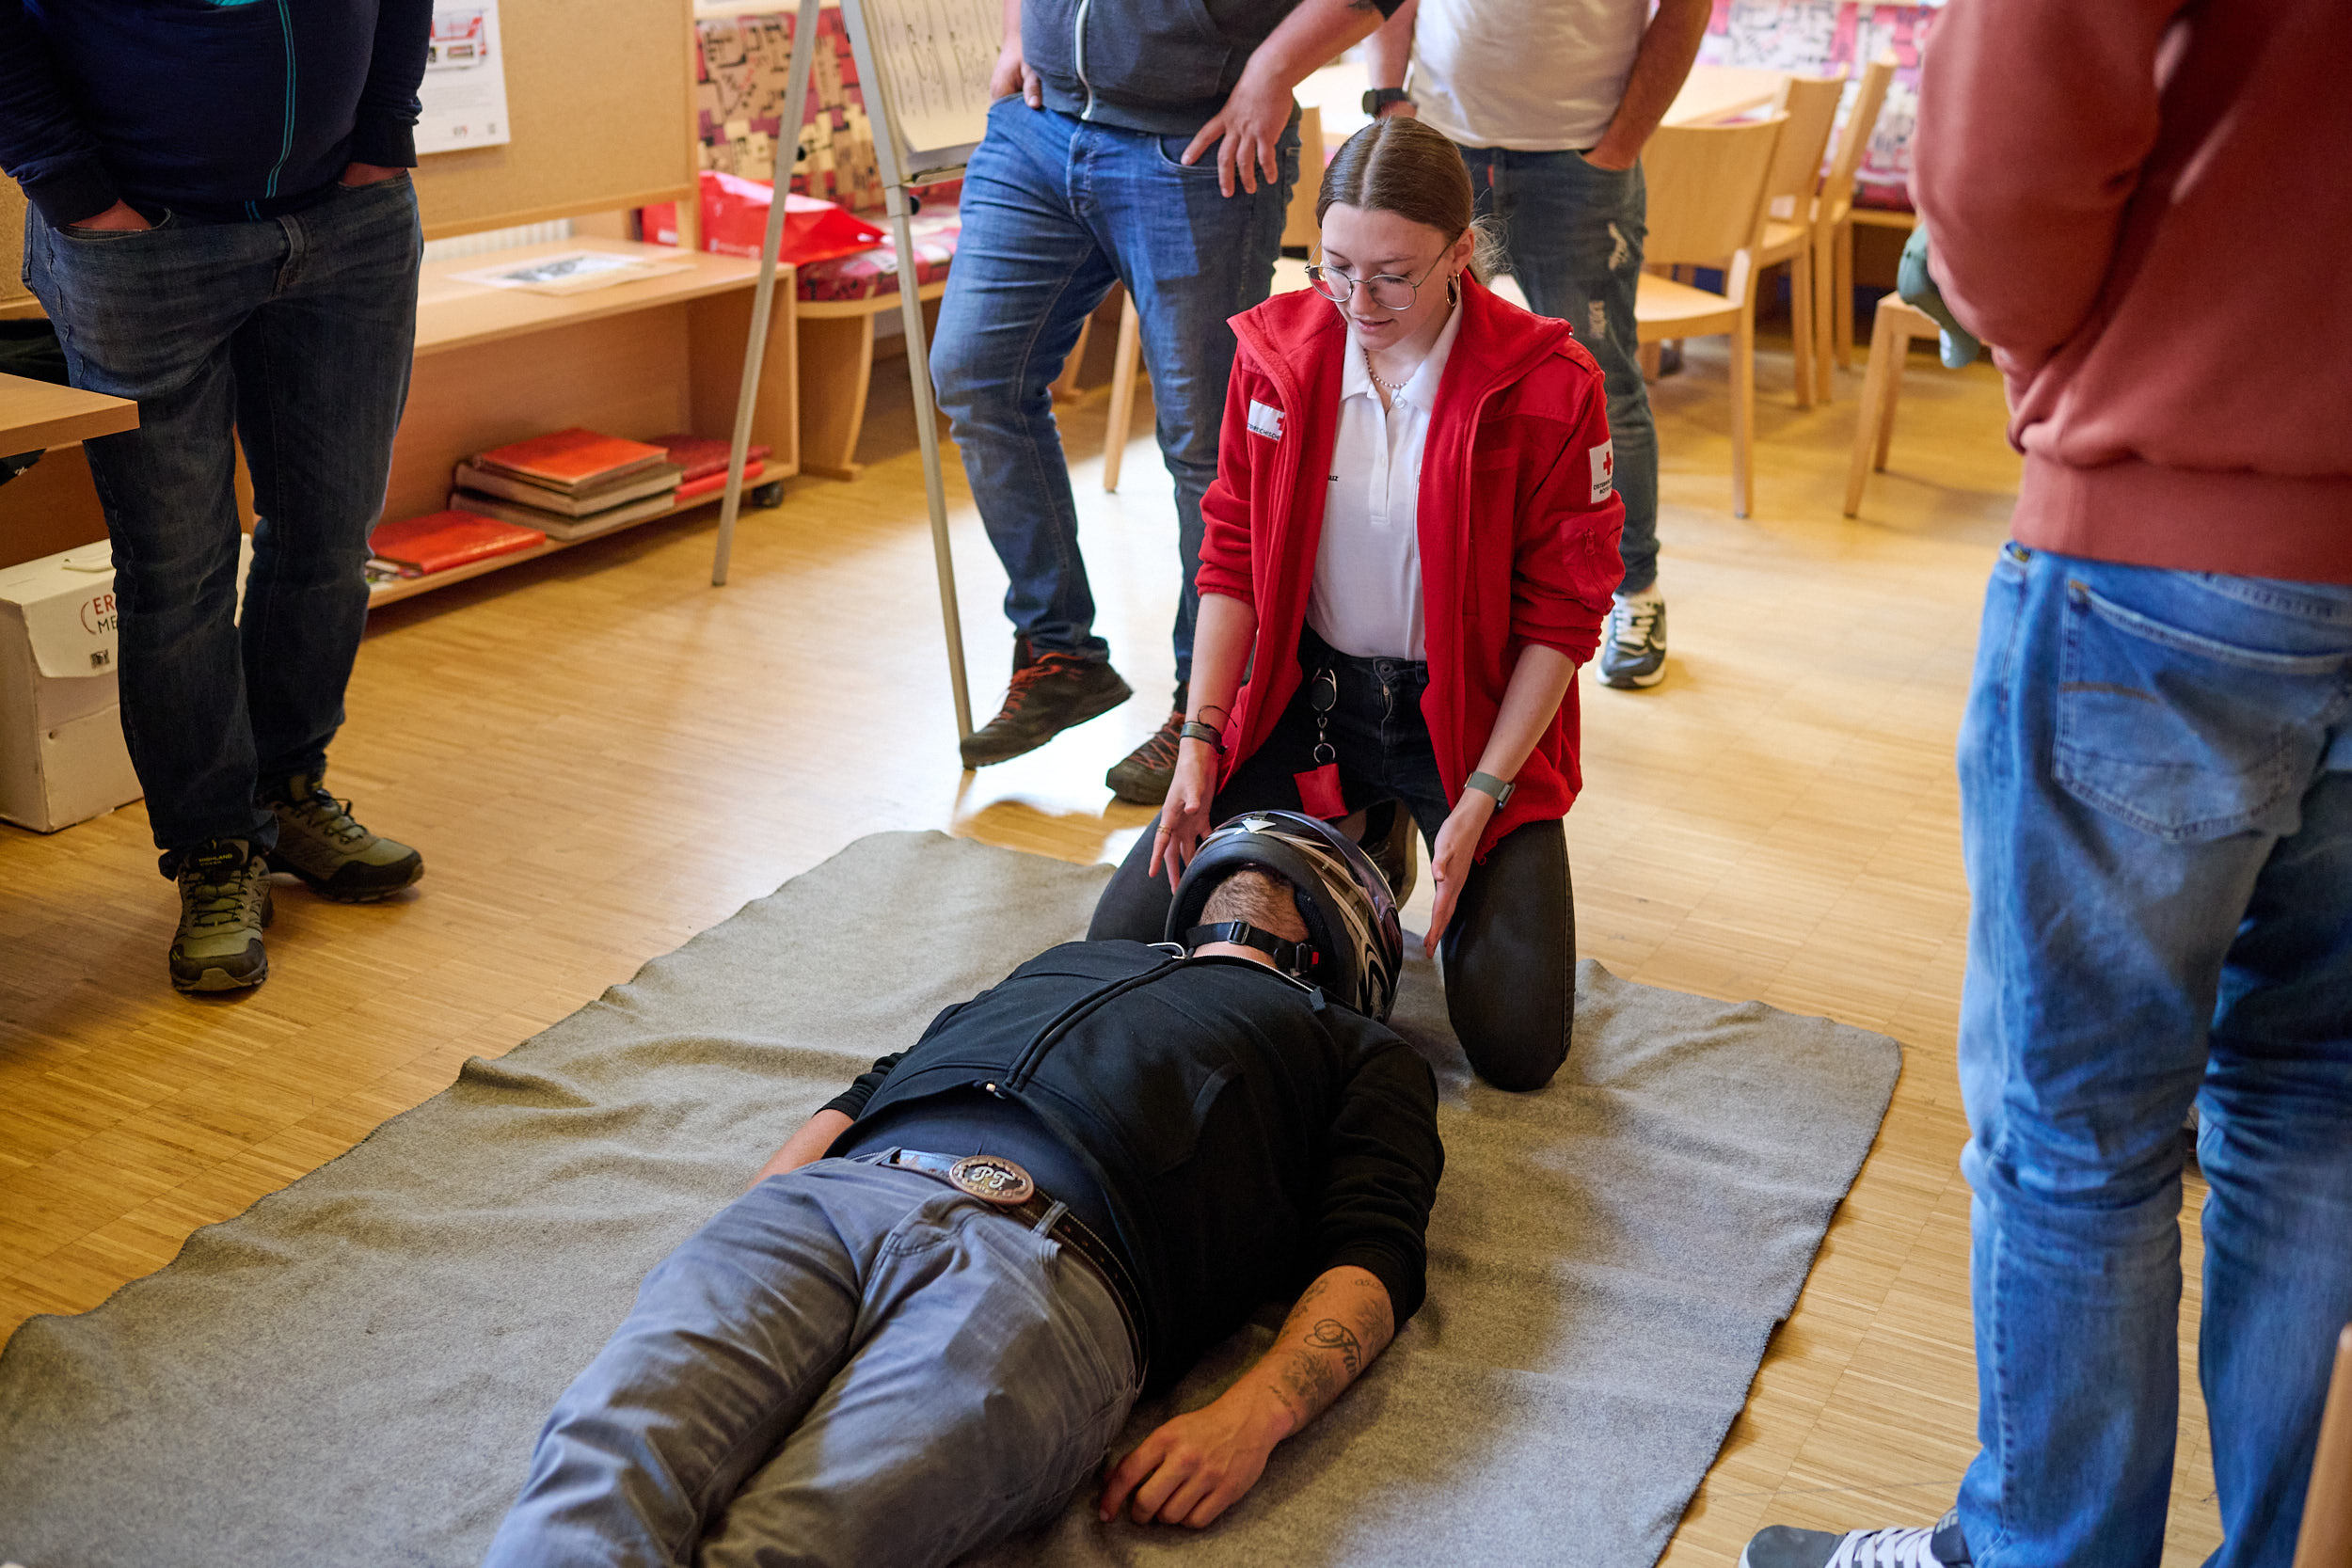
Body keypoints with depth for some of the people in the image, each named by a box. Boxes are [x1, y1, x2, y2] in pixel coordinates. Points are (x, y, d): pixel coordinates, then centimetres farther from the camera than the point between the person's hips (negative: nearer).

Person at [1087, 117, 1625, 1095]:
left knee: (1517, 1047, -12)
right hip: (1307, 689, 3)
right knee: (1125, 942, -3)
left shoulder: (1546, 386, -17)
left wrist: (1479, 802, -17)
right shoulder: (1277, 350, -7)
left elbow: (1560, 618, -11)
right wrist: (1201, 739, -9)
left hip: (1468, 709, -3)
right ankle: (1361, 841, 21)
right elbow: (1232, 558, 1)